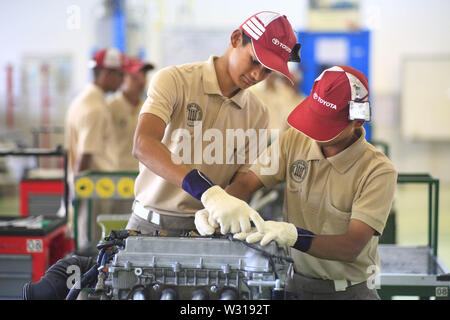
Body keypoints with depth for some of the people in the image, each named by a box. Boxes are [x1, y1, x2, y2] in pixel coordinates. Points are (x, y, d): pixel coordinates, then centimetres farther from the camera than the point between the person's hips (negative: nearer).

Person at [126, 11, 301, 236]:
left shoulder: (257, 115, 7)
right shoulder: (173, 80, -7)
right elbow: (143, 145, -23)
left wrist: (216, 214, -20)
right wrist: (209, 192, -35)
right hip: (151, 225, -3)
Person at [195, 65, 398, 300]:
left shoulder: (378, 172, -15)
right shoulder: (295, 140, 0)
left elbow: (352, 247, -23)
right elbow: (247, 183, -1)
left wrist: (292, 235, -38)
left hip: (348, 290, -3)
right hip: (294, 283, 4)